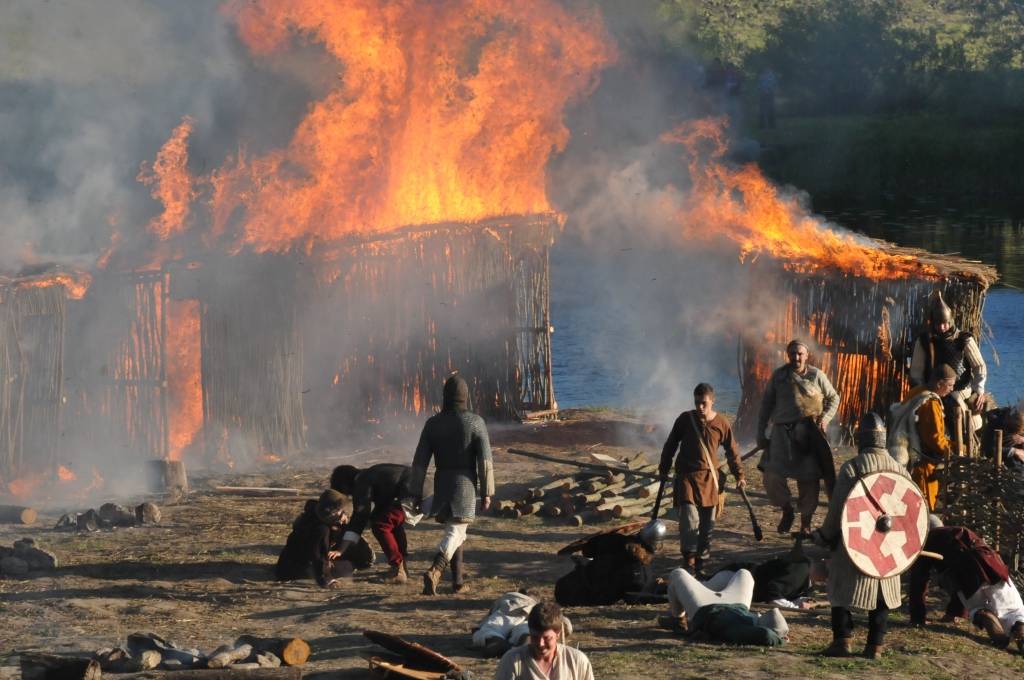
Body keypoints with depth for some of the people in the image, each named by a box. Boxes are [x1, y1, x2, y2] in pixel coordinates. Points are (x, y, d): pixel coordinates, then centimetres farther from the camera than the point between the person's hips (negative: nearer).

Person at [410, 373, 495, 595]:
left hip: (442, 485, 4)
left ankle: (459, 579, 21)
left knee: (454, 530, 19)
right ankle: (435, 571, -29)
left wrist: (417, 492, 9)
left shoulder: (433, 423, 0)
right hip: (465, 485, -4)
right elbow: (485, 460, -9)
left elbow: (420, 461, 2)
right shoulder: (475, 423, -7)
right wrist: (487, 492, -2)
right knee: (455, 532, -6)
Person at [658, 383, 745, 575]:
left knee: (707, 523, 7)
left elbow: (732, 451, 10)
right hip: (686, 475, -2)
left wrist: (739, 475, 11)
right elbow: (670, 445, 10)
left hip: (709, 478, 2)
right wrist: (664, 469, 12)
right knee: (689, 518, -15)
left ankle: (701, 559, 19)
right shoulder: (685, 419, -2)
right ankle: (689, 560, -13)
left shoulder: (721, 423, 0)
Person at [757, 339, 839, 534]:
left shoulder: (816, 375, 5)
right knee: (772, 476, -11)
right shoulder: (778, 376, 8)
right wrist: (761, 433, 9)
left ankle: (805, 522, 17)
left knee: (808, 479, 1)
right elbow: (766, 404, 13)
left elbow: (833, 398, 16)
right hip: (782, 432, 1)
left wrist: (825, 418, -1)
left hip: (809, 434, -1)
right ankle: (786, 509, 15)